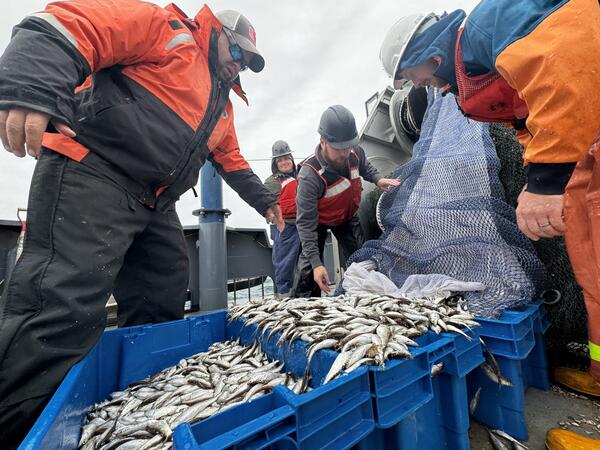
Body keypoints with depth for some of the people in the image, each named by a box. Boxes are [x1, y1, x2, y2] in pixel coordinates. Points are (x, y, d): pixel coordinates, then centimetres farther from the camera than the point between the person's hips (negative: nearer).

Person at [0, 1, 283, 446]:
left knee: (163, 310, 9)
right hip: (91, 174, -7)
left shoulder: (222, 104, 27)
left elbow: (231, 159, 31)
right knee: (64, 304, -17)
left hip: (155, 206, 8)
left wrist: (264, 200, 32)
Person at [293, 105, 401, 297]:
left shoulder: (355, 152, -22)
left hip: (348, 216, 5)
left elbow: (365, 167, 7)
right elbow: (305, 222, -35)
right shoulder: (310, 175, -39)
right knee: (308, 270, -7)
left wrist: (378, 180, -14)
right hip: (318, 221, -4)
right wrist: (316, 263, -38)